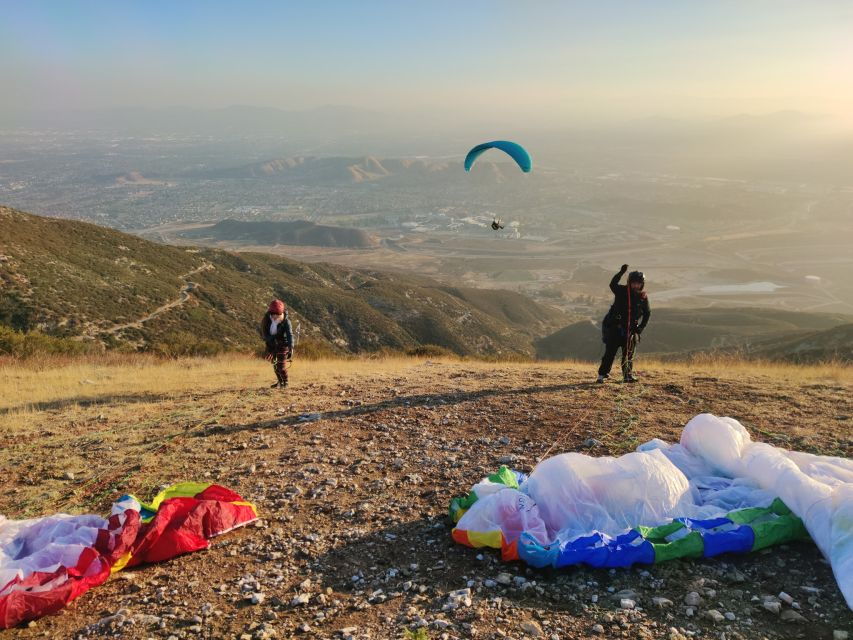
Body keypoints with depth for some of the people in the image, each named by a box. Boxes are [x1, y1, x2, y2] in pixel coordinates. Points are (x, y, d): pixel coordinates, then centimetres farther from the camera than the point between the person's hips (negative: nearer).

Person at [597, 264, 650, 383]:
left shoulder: (643, 297, 2)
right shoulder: (622, 291, -7)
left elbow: (647, 313, 12)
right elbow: (612, 284, -29)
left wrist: (641, 327, 3)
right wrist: (621, 272, -38)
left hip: (630, 328, 3)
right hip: (615, 326, -3)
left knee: (629, 353, 7)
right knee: (610, 351, -4)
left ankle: (628, 375, 16)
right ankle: (602, 374, 0)